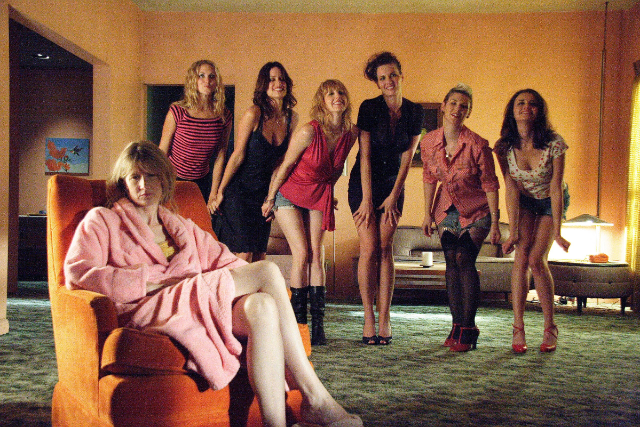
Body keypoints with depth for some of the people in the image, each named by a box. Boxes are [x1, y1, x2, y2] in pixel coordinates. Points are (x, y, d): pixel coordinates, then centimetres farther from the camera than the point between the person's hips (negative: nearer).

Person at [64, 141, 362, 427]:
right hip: (148, 310, -5)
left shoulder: (183, 227, 32)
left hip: (202, 307, 5)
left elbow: (224, 260, 25)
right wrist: (152, 281, -9)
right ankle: (313, 396, -25)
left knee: (263, 306, -32)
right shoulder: (102, 220, 17)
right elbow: (77, 273, 0)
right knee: (268, 271, -24)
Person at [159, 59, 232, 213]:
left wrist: (213, 195, 0)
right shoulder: (177, 112, -13)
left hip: (202, 182, 3)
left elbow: (220, 157, 1)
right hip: (174, 180, -3)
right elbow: (162, 153, -7)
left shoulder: (224, 117, -4)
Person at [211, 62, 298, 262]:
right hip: (239, 189, -5)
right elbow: (238, 155, -11)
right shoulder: (254, 114, -14)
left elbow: (282, 159, 8)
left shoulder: (292, 118, 1)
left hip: (264, 191, 5)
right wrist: (220, 191, -8)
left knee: (260, 256, 7)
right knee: (243, 256, -8)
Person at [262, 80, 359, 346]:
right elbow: (286, 166, -12)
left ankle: (318, 324, -1)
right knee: (301, 253, -11)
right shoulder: (309, 132, -24)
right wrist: (270, 198, -4)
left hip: (319, 195, 4)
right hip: (290, 193, -4)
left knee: (316, 255, -3)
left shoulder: (351, 133, -8)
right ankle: (298, 321, -1)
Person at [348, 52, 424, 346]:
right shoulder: (369, 108, -10)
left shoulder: (414, 112, -1)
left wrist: (393, 196, -4)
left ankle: (384, 318, 0)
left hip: (394, 185, 2)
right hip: (364, 183, -2)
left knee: (386, 248, -4)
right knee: (369, 249, -9)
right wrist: (367, 200, -14)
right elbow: (365, 156, -12)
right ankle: (369, 317, -2)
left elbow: (407, 157, 0)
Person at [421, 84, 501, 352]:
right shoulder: (428, 143, -9)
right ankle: (458, 325, 8)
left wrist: (495, 223, -12)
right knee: (452, 263, -1)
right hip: (448, 210, 4)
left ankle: (467, 328, -9)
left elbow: (490, 184, -12)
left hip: (476, 211, -4)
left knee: (464, 260, -16)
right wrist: (428, 213, 8)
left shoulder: (477, 145, -20)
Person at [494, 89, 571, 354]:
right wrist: (513, 231, -22)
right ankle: (518, 328, -10)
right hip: (524, 202, 2)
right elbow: (511, 190, -19)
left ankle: (550, 327, 2)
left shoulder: (554, 144, -25)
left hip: (552, 203, -2)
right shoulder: (504, 147, -19)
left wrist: (557, 231, -23)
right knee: (521, 255, -16)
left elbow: (556, 189, -23)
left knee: (536, 260, -14)